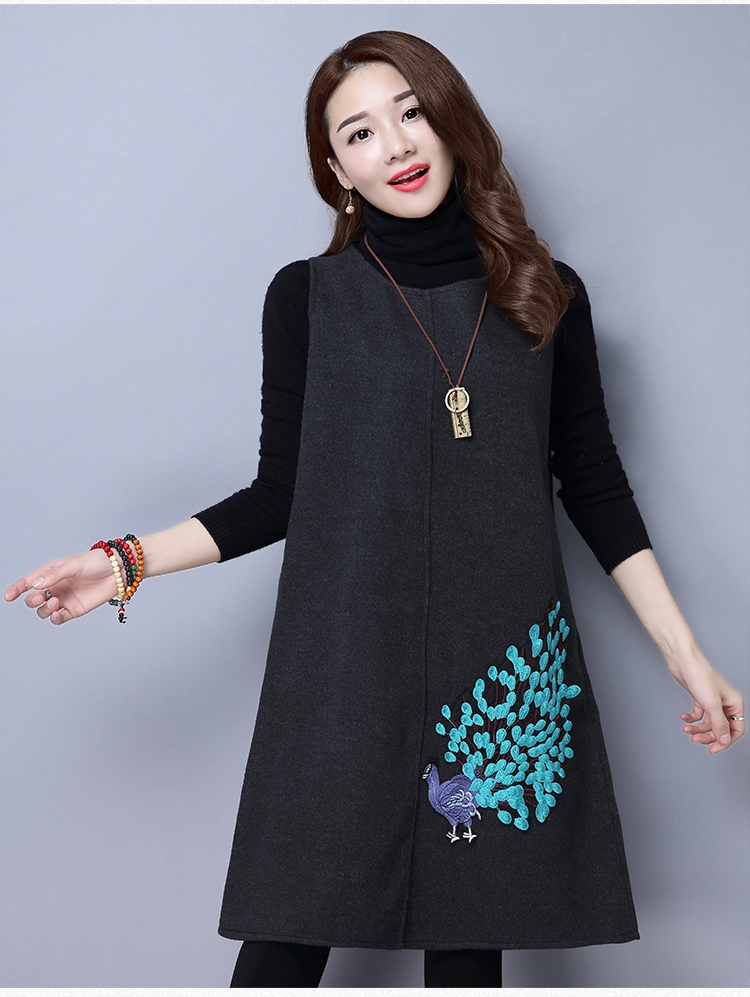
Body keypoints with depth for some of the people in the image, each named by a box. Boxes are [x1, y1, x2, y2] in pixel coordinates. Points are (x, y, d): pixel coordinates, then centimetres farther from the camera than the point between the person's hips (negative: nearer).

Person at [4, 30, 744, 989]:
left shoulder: (548, 298, 7)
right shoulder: (306, 298, 4)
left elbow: (595, 485, 10)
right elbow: (281, 494, 6)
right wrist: (127, 563, -4)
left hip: (506, 670, 1)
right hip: (344, 672, -1)